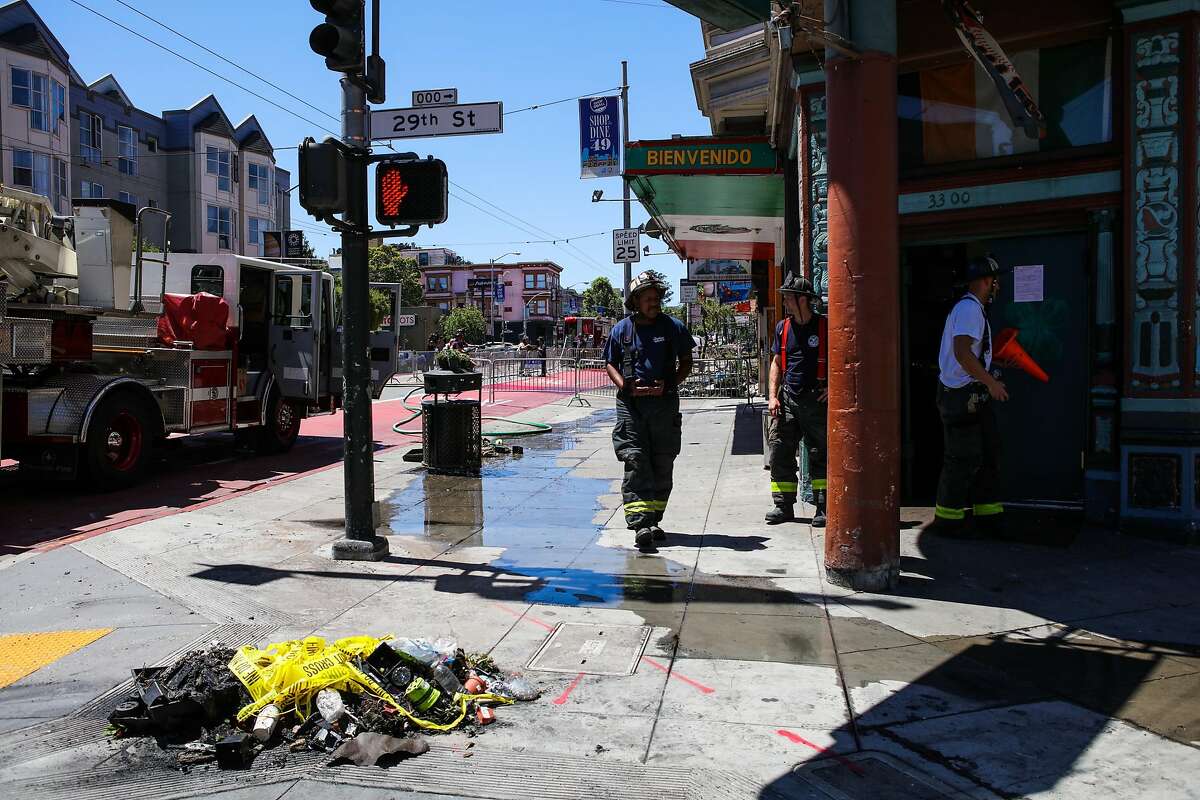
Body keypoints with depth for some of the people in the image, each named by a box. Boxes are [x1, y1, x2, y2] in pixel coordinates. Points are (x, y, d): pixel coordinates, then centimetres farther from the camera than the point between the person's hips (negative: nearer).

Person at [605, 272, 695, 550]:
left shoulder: (673, 327, 5)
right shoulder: (621, 329, 6)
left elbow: (686, 361, 11)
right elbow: (611, 365, 11)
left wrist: (669, 385, -5)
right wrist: (626, 387, -7)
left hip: (665, 403, 1)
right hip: (630, 404, -1)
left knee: (662, 465, 6)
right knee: (635, 463, -10)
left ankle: (653, 520, 19)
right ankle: (640, 523, -15)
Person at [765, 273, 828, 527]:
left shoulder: (825, 327, -3)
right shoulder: (783, 327, 10)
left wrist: (833, 387, -5)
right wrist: (773, 396, 6)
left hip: (816, 400, -4)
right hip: (787, 399, 4)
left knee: (819, 455, 1)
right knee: (779, 452, 1)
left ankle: (823, 507, 7)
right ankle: (783, 505, 10)